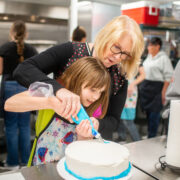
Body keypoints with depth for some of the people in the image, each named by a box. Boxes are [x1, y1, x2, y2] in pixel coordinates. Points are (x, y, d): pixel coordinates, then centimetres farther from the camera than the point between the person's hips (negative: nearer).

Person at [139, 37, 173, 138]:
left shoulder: (164, 58, -8)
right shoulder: (149, 57, 15)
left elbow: (168, 77, -11)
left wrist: (163, 92, -15)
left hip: (156, 88, -7)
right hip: (145, 86, 7)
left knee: (154, 114, -3)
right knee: (147, 111, 12)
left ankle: (152, 137, 7)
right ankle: (148, 134, 25)